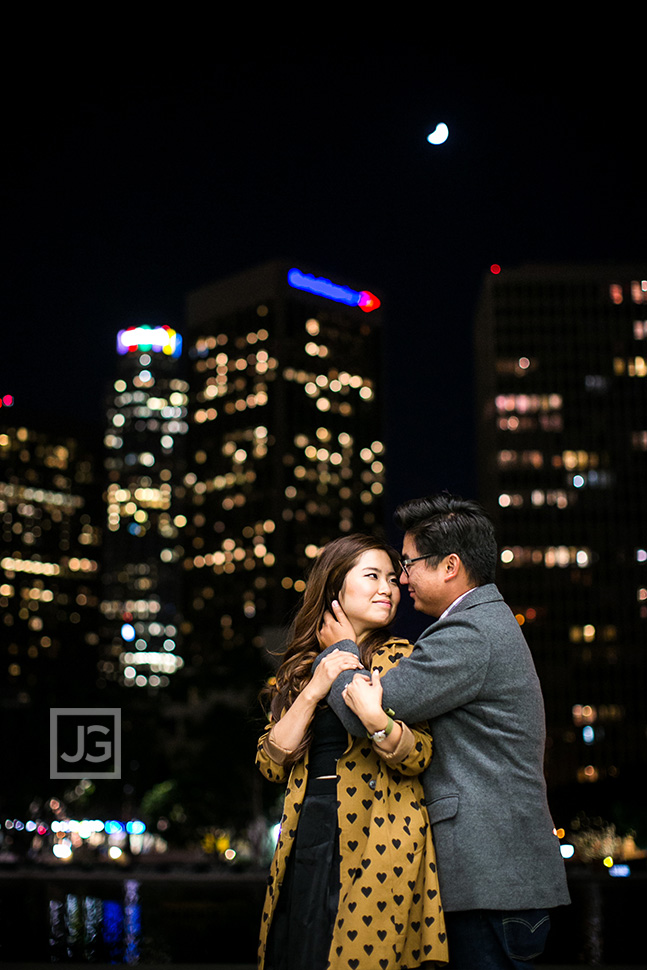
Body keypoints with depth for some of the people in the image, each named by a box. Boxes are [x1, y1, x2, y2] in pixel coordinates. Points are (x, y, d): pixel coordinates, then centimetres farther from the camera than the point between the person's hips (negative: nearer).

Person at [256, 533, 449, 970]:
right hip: (307, 841, 3)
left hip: (376, 840, -3)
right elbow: (272, 763, 3)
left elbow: (418, 757, -5)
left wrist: (375, 719, -25)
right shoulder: (301, 666, 13)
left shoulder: (400, 657, 4)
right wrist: (315, 690, -9)